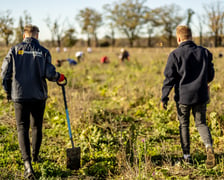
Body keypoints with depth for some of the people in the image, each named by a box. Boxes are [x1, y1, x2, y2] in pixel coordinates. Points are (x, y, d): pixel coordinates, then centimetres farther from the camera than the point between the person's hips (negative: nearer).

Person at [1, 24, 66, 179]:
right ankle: (36, 155, 35)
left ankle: (27, 162, -15)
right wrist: (59, 77, 11)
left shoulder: (14, 50, -1)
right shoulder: (44, 52, -2)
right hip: (39, 96, 1)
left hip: (19, 95, -1)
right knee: (37, 126, 19)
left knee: (22, 128, 1)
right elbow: (49, 73, -11)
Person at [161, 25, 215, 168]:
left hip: (183, 96, -3)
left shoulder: (175, 54, -9)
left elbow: (169, 78, -10)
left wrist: (164, 98, -4)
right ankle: (209, 146, -14)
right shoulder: (204, 52, 3)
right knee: (201, 123, 13)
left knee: (184, 125, 13)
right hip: (201, 95, 3)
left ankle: (187, 156, 18)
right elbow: (210, 74, 12)